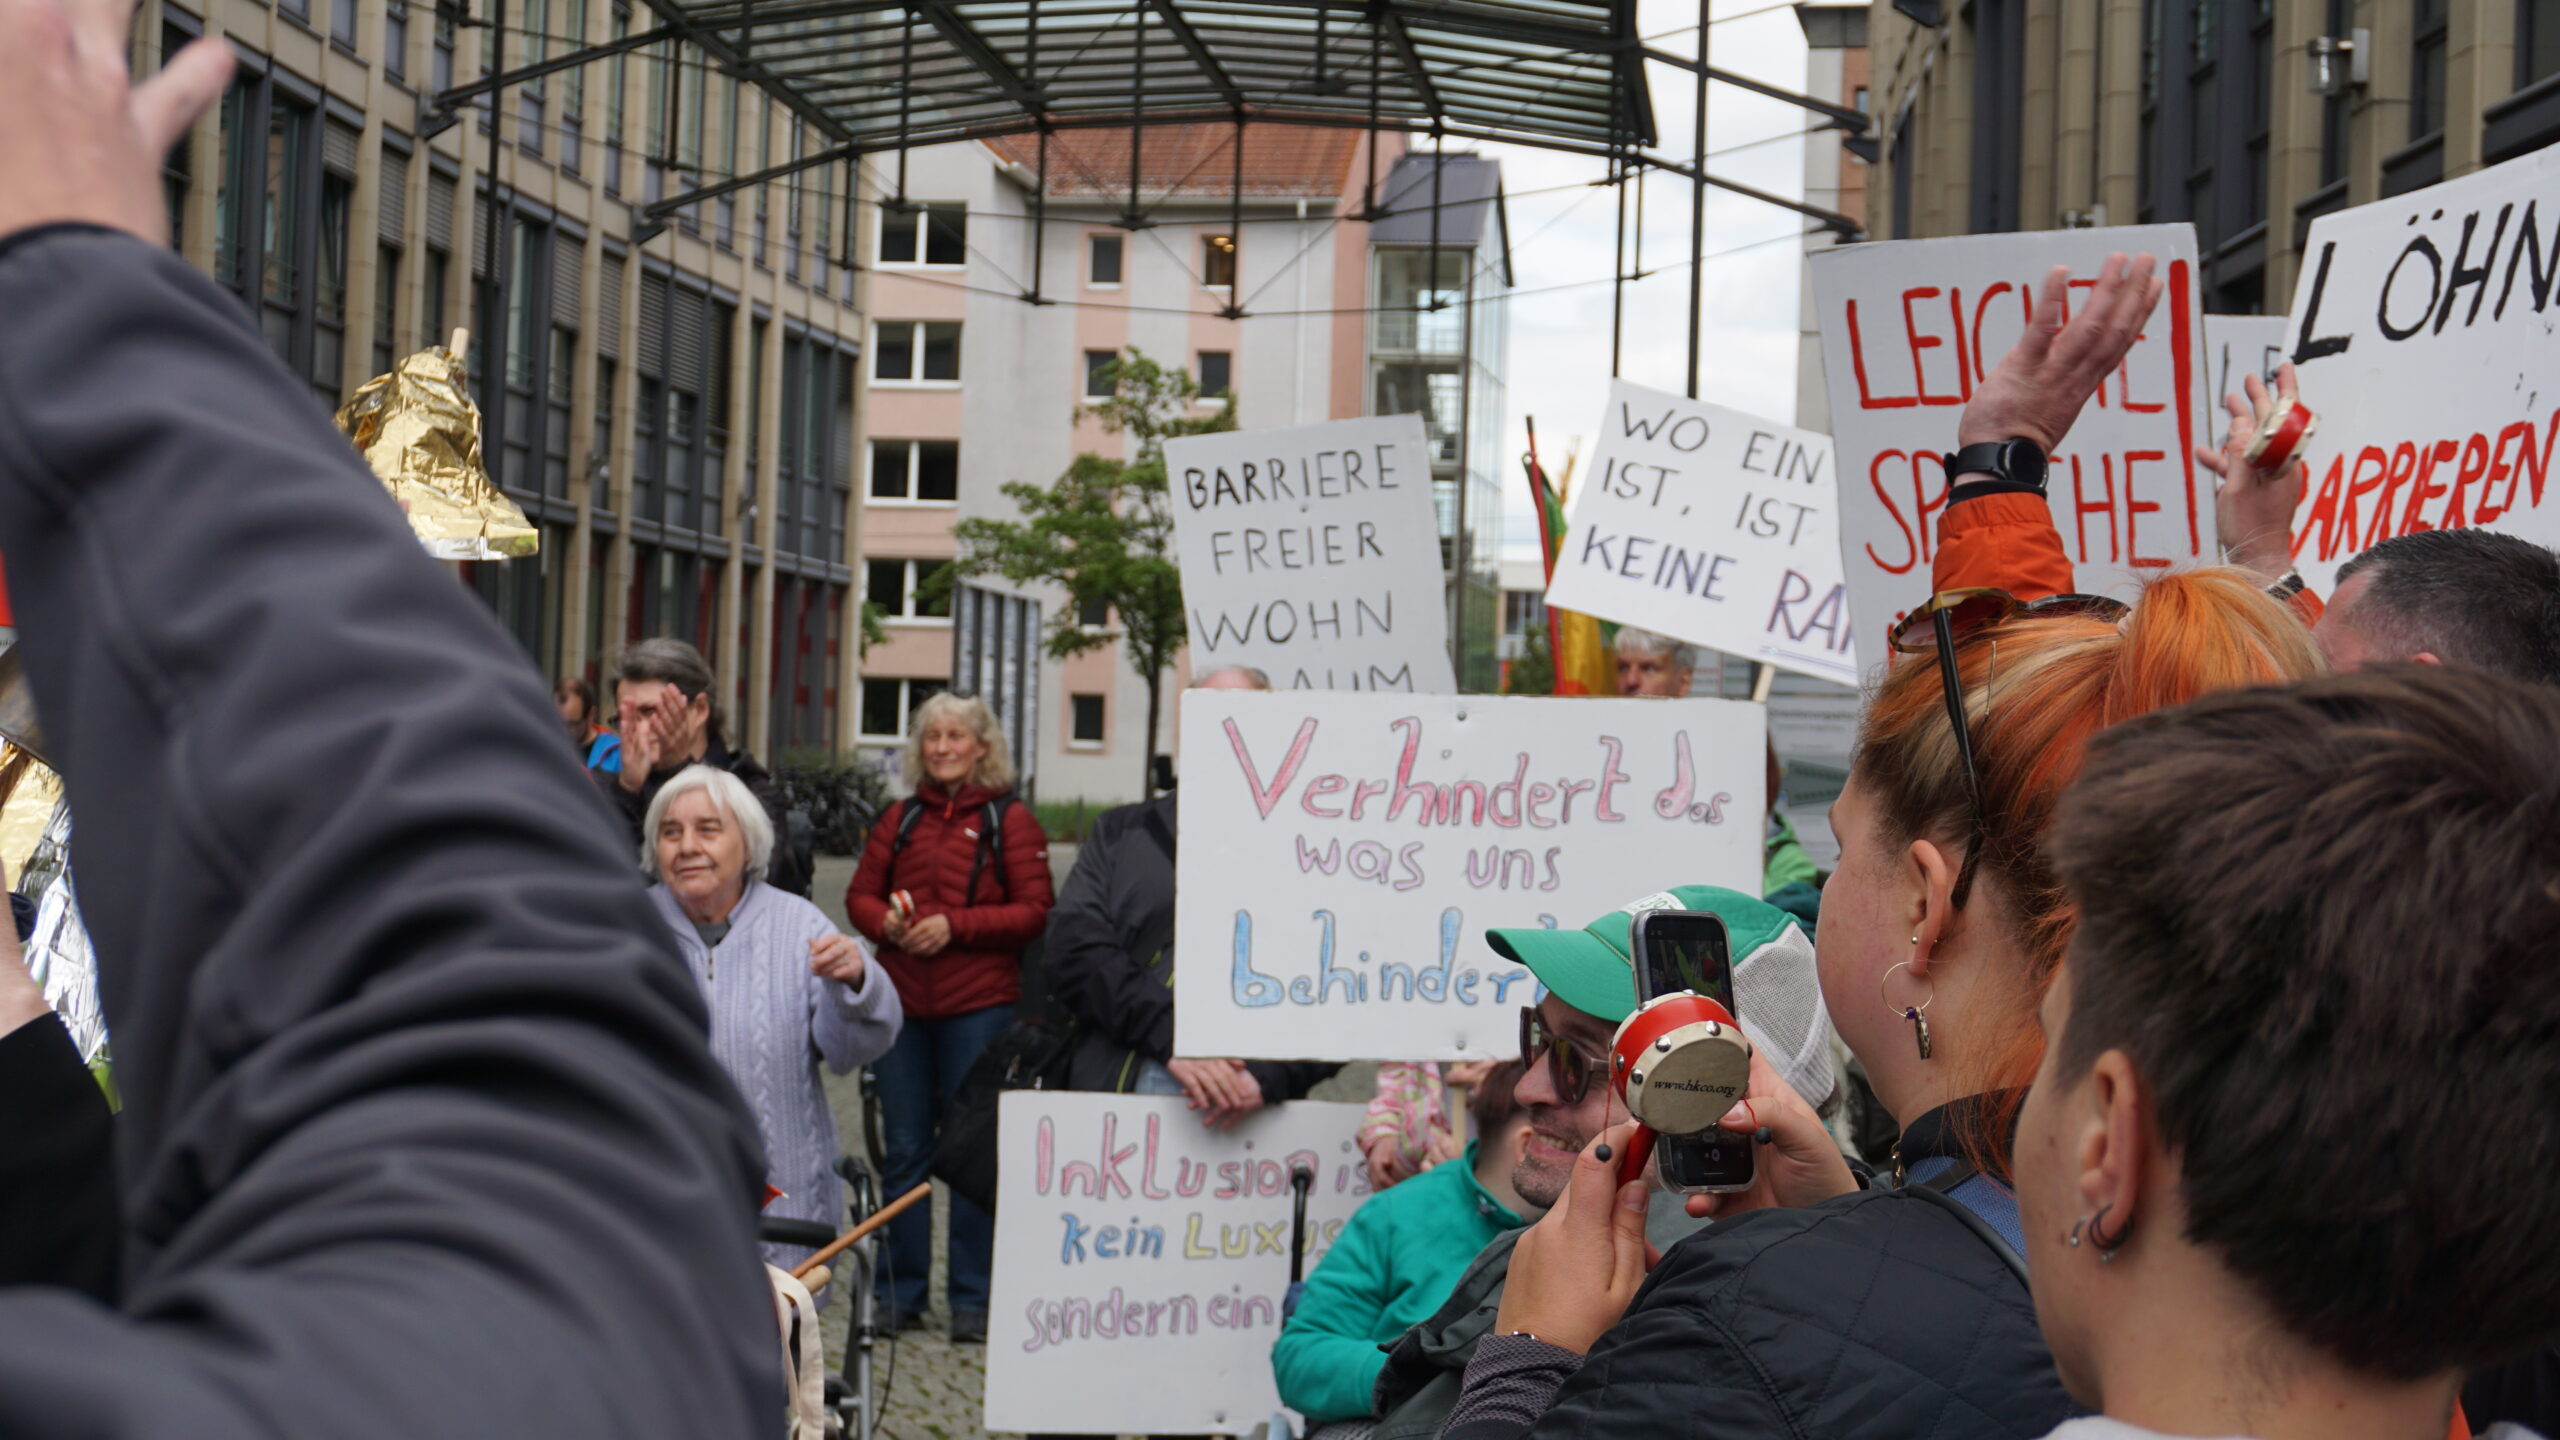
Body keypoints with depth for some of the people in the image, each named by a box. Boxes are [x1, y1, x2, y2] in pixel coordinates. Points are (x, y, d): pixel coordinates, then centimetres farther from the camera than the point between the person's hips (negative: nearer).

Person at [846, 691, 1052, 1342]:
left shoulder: (1010, 819, 1)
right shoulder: (902, 818, 14)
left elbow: (1033, 911, -4)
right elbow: (860, 893, 16)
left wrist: (953, 926, -14)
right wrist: (886, 923, -6)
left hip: (979, 1004, -4)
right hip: (901, 1001, 4)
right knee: (903, 1149, 7)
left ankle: (973, 1300, 8)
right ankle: (899, 1293, 16)